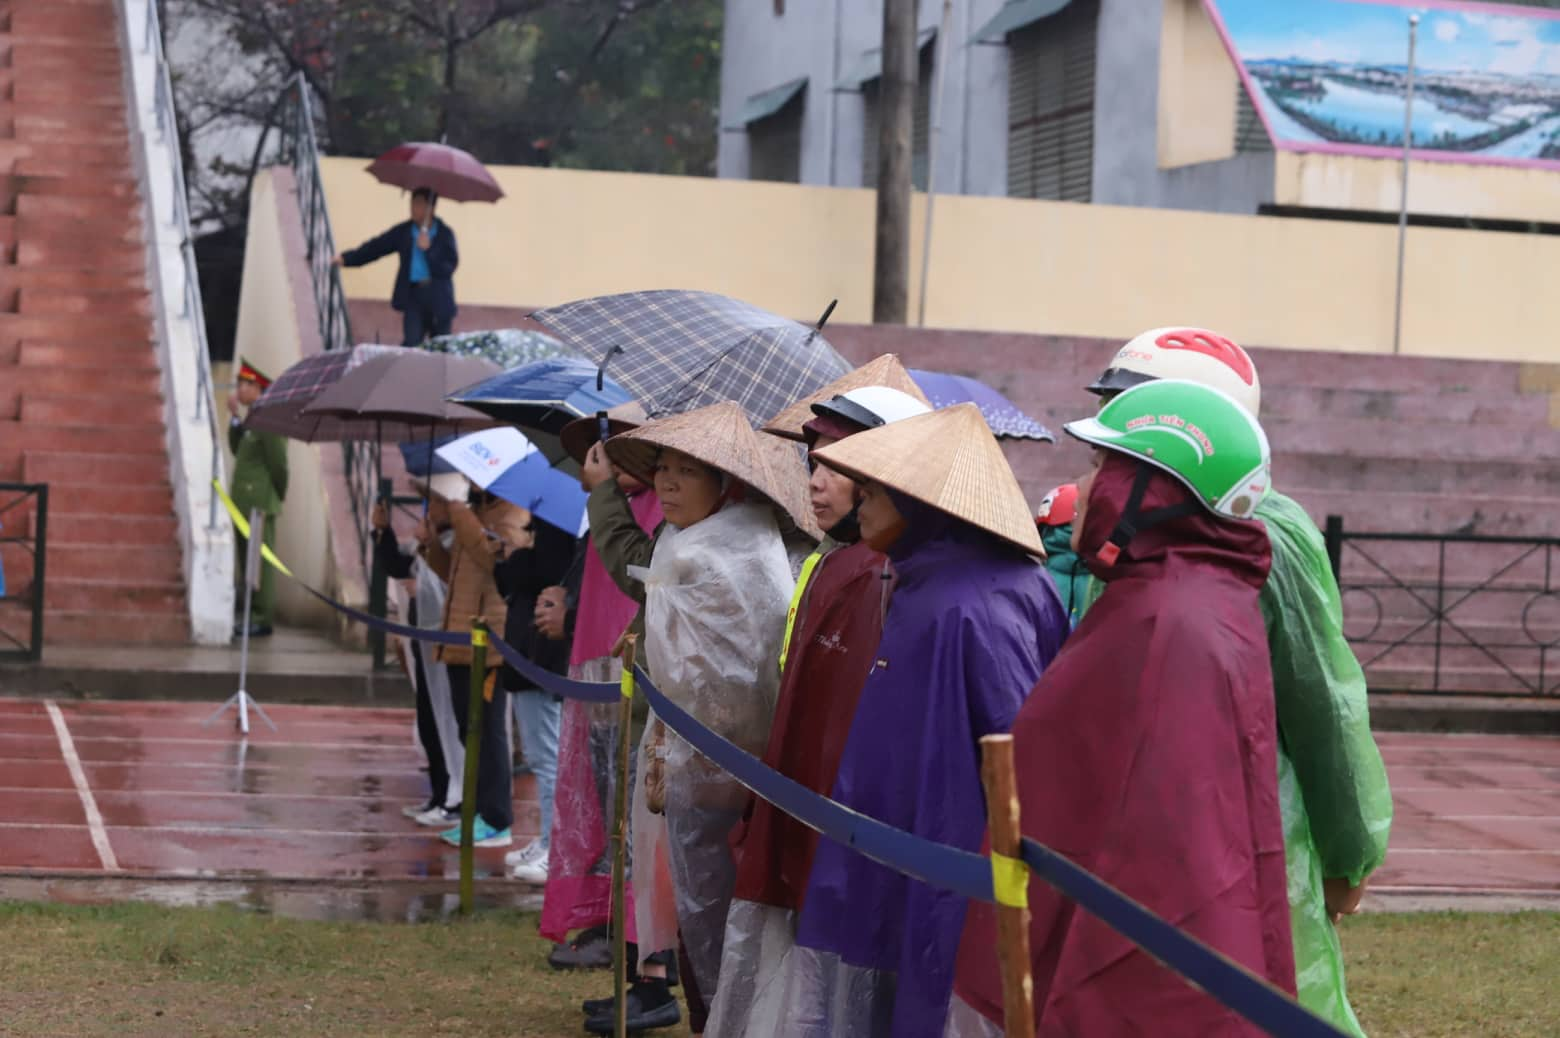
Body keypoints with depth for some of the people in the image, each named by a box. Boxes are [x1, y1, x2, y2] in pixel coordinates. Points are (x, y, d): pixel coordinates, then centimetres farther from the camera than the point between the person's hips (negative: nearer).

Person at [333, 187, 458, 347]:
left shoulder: (445, 233, -3)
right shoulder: (403, 232, 4)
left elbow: (449, 267, -11)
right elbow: (375, 247, -1)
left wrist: (428, 250, -21)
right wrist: (346, 258, -11)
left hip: (439, 298, -1)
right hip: (413, 296, 1)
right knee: (411, 344, -13)